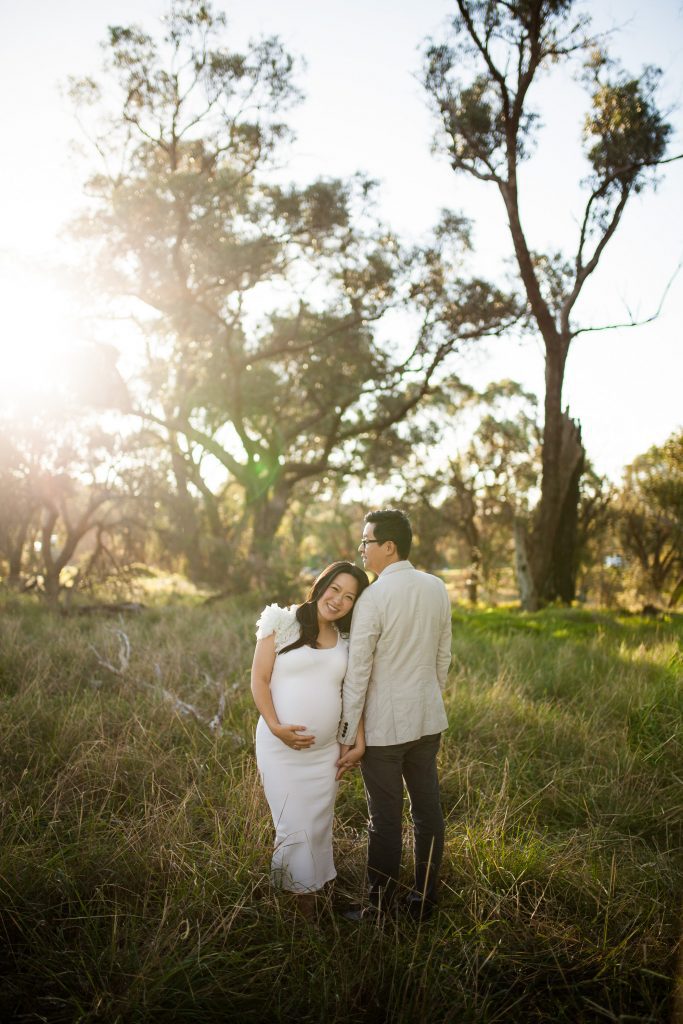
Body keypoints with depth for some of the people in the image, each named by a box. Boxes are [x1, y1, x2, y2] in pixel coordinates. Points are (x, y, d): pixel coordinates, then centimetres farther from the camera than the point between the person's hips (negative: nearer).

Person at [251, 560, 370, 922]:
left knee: (319, 828, 14)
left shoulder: (347, 642, 7)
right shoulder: (283, 623, -7)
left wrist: (358, 740, 0)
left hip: (326, 751, 5)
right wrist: (276, 727, -18)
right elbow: (259, 679, -8)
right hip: (281, 748, -5)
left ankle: (310, 893, 33)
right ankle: (297, 896, 20)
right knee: (295, 829, -3)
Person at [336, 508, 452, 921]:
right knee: (428, 809, 15)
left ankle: (381, 906, 21)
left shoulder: (373, 598, -18)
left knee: (386, 817, 6)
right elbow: (443, 657, 10)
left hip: (384, 725, -6)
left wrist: (349, 735, -9)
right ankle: (426, 899, 29)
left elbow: (357, 672, -15)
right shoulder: (438, 589, 1)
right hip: (428, 720, 6)